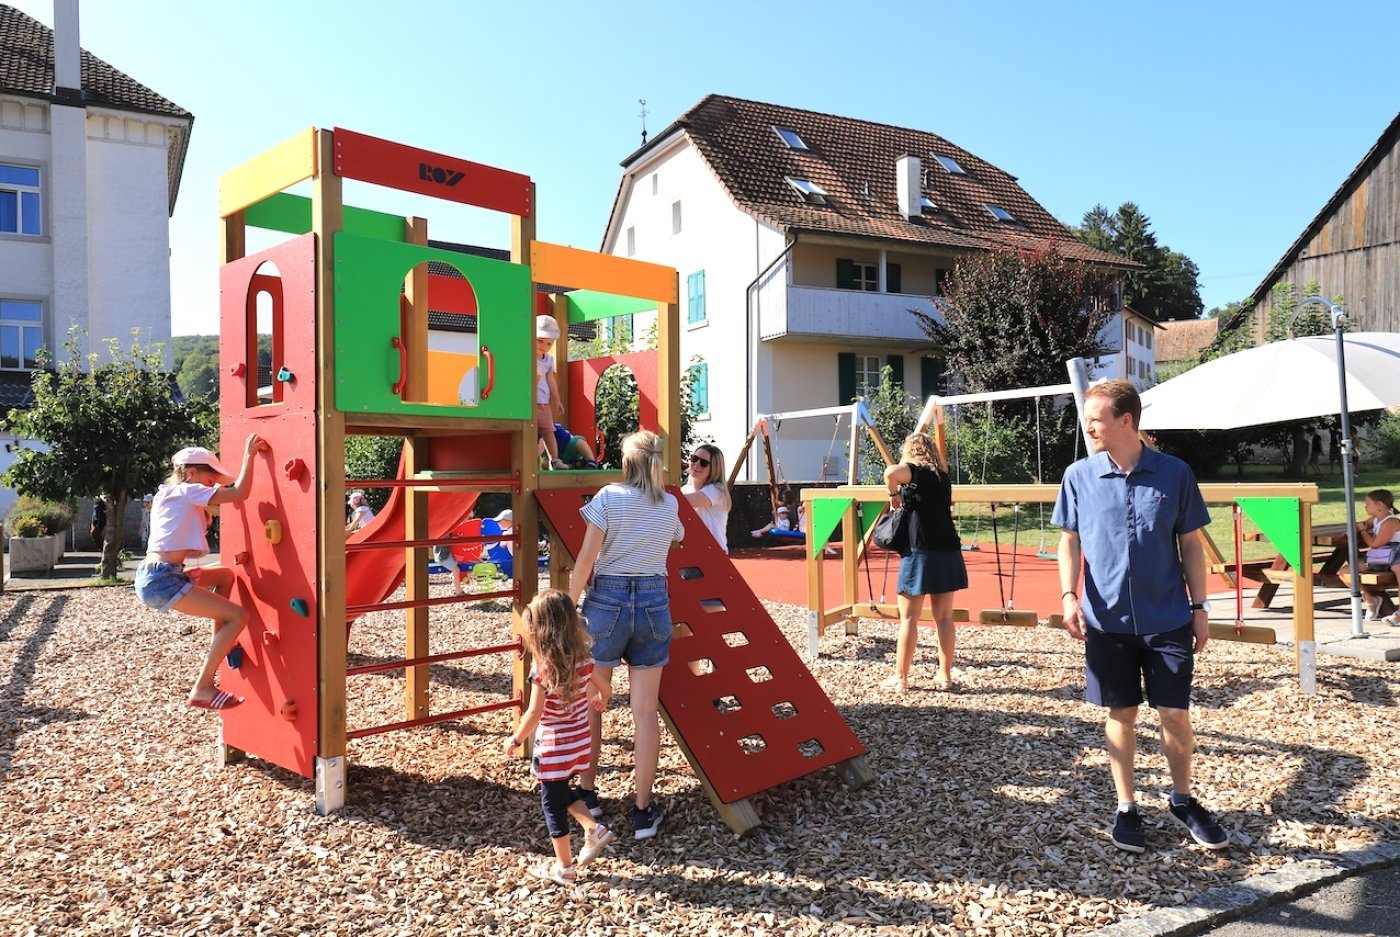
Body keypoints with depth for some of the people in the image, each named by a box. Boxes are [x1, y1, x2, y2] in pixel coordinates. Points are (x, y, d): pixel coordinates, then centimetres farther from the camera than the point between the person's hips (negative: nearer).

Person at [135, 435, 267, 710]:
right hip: (162, 581, -10)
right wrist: (249, 454, -8)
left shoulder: (169, 494, 21)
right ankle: (202, 690, -7)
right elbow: (241, 493, -14)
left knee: (225, 575, 26)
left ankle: (219, 645, 26)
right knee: (238, 616, -10)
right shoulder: (187, 491, -6)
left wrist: (203, 516, 22)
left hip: (152, 575, 10)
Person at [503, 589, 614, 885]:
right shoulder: (583, 658, -6)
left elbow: (534, 713, -22)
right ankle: (594, 829, 16)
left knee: (553, 803, 11)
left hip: (553, 747, -6)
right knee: (563, 791, 28)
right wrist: (598, 701, 29)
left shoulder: (543, 669, -23)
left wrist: (515, 739, -7)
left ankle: (563, 866, 22)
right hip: (580, 742, 6)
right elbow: (605, 689, 7)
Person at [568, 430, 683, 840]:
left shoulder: (609, 497, -7)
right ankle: (643, 811, 9)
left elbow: (586, 558, -11)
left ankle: (587, 793, 26)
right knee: (645, 710, 4)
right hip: (654, 603, 3)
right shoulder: (670, 505, 5)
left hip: (607, 600, -2)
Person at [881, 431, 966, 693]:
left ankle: (900, 678, 6)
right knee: (944, 618, 11)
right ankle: (945, 676, 16)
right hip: (947, 553, 6)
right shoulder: (943, 477, 16)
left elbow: (891, 472, -25)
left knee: (909, 618, 1)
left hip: (921, 552, -6)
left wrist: (894, 495, -7)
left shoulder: (917, 472, -4)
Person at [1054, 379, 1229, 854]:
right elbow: (1070, 541, 4)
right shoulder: (1079, 476, -2)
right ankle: (1126, 807, 25)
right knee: (1121, 715, 9)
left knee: (1175, 714, 5)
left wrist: (1199, 607, 2)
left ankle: (1183, 800, 30)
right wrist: (1069, 595, -10)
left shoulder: (1175, 473, -4)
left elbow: (1191, 545, 3)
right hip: (1108, 619, 1)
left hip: (1168, 619, 0)